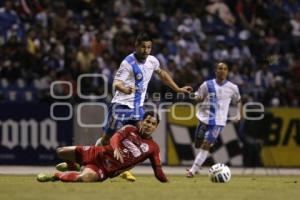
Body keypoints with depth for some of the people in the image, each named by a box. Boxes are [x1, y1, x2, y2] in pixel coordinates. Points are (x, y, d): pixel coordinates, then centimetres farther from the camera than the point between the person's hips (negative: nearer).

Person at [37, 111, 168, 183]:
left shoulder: (153, 148, -1)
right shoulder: (129, 130, 0)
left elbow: (158, 171, 1)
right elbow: (115, 138, -19)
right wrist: (116, 148, -41)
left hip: (106, 171, -2)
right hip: (98, 154, 2)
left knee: (84, 178, -35)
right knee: (61, 152, -2)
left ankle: (56, 176, -4)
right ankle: (72, 167, 35)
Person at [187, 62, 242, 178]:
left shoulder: (232, 88, 1)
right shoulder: (207, 85, 0)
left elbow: (238, 101, 19)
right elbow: (197, 98, 6)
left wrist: (239, 114, 6)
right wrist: (199, 98, -17)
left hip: (218, 121, -2)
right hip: (204, 119, 2)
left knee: (206, 145, -13)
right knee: (198, 145, 8)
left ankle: (193, 170, -12)